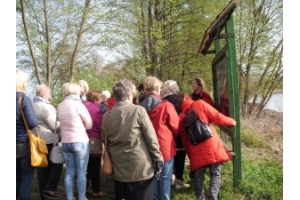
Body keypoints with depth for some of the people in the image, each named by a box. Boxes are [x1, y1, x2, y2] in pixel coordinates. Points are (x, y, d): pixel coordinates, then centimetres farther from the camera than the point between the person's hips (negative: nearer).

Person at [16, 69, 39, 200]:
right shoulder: (24, 98, -15)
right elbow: (33, 123, -20)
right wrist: (36, 118, 0)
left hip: (16, 144, 6)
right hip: (25, 143, -6)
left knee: (17, 178, 17)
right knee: (27, 179, 4)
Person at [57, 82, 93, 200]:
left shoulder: (60, 106, 6)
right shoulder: (78, 104, -11)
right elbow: (89, 124, -5)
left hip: (65, 142, 6)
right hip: (80, 142, -6)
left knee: (69, 172, 11)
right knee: (81, 172, 2)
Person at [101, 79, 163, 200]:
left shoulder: (107, 115, 1)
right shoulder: (138, 110, -11)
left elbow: (105, 140, 10)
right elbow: (151, 137, -9)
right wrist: (158, 158, 1)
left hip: (119, 167, 4)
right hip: (140, 167, -4)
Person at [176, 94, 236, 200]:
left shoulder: (181, 117, 11)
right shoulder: (200, 104, 0)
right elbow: (217, 117, 0)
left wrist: (190, 154, 24)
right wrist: (231, 121, 16)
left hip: (196, 151, 3)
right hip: (212, 146, -3)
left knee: (198, 177, 13)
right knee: (215, 174, 7)